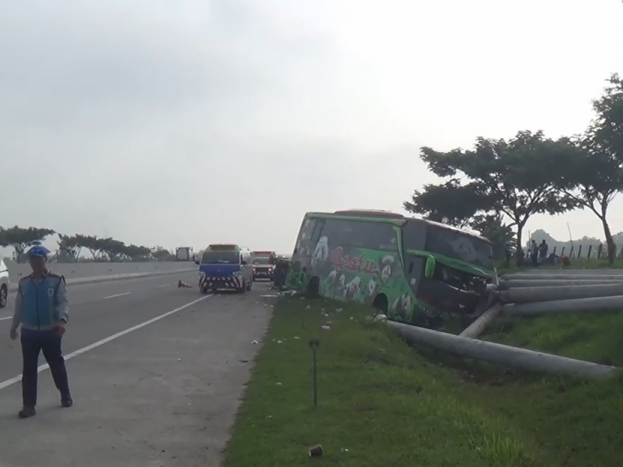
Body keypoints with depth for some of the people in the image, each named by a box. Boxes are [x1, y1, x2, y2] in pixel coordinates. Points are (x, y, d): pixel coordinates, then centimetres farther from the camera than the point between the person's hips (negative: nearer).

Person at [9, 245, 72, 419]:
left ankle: (65, 396, 30)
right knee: (28, 369, 2)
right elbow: (19, 306, 13)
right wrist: (14, 326, 14)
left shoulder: (56, 281, -7)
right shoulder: (23, 283, 5)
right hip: (29, 331, 3)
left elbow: (63, 302, -13)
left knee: (56, 364, 10)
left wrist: (62, 320, -29)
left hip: (50, 331, -3)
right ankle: (29, 405, 7)